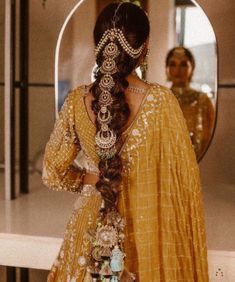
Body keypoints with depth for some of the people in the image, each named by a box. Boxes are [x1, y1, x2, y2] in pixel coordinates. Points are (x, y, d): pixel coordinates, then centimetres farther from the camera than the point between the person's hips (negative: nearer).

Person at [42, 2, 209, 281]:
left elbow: (53, 173, 2)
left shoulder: (77, 101, -8)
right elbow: (182, 178, -11)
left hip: (90, 226, 3)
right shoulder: (160, 101, -17)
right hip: (146, 228, -2)